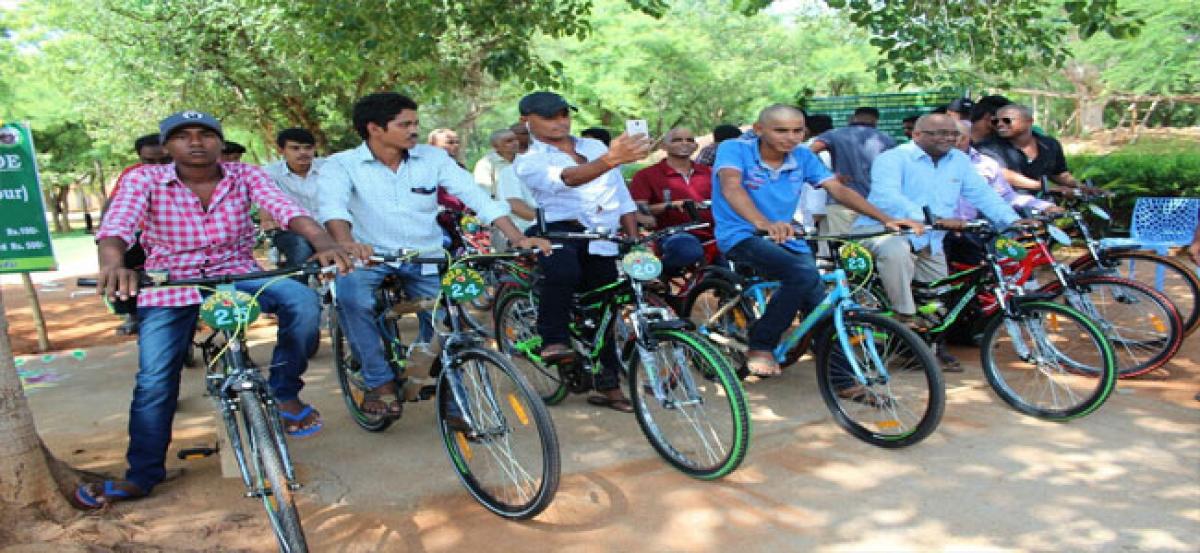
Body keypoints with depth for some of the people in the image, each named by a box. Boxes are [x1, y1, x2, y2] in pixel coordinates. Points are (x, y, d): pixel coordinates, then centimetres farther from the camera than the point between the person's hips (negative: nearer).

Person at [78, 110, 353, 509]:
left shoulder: (245, 175, -6)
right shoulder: (145, 179, -9)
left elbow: (285, 208, -23)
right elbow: (116, 224, -26)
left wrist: (323, 243, -43)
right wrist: (113, 264, -49)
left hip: (238, 276, 0)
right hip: (170, 286, 0)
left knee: (303, 301, -27)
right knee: (154, 382, -1)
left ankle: (284, 394, -7)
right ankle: (141, 476, 21)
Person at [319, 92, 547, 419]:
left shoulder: (433, 157, 0)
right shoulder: (342, 165, -6)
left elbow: (477, 196, -8)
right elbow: (331, 205, -26)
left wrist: (517, 238, -21)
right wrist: (346, 242, -49)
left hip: (426, 260, 3)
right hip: (371, 257, -2)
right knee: (349, 293, -32)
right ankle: (380, 381, -12)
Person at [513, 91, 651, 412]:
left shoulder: (595, 147, 19)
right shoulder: (528, 161, 2)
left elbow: (622, 197, 22)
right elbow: (564, 179, -21)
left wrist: (634, 239, 12)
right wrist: (611, 160, -38)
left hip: (602, 242, 5)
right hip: (559, 230, -4)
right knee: (564, 271, -39)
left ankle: (609, 386, 22)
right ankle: (553, 341, -21)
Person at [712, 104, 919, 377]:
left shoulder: (803, 157, 5)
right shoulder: (734, 149, -11)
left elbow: (839, 189, -2)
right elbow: (731, 187, -29)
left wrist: (886, 219, -16)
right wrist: (764, 224, -48)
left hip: (787, 239, 6)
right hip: (741, 236, -5)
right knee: (805, 274, -30)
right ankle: (761, 347, -14)